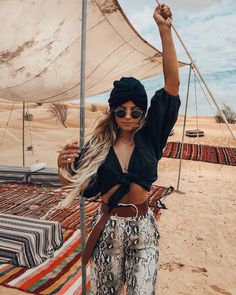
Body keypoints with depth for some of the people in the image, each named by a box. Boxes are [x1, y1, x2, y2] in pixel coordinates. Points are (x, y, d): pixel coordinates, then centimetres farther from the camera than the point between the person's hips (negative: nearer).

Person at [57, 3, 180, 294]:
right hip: (108, 226, 1)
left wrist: (164, 30, -16)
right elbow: (75, 180, -2)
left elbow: (172, 85, -13)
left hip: (142, 227, 0)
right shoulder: (99, 143, -7)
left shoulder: (150, 137, -7)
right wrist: (64, 164, -25)